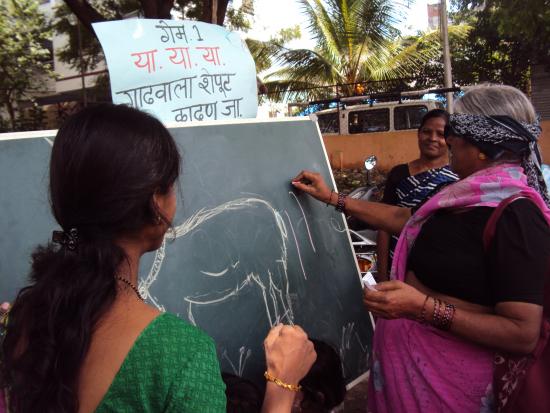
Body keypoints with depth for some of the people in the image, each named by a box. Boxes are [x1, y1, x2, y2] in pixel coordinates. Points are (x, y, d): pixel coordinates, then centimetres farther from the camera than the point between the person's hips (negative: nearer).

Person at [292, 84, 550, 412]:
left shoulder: (515, 216, -24)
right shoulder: (479, 197, 3)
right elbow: (403, 219, 16)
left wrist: (423, 307, -32)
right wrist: (330, 197, 18)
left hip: (448, 371, -7)